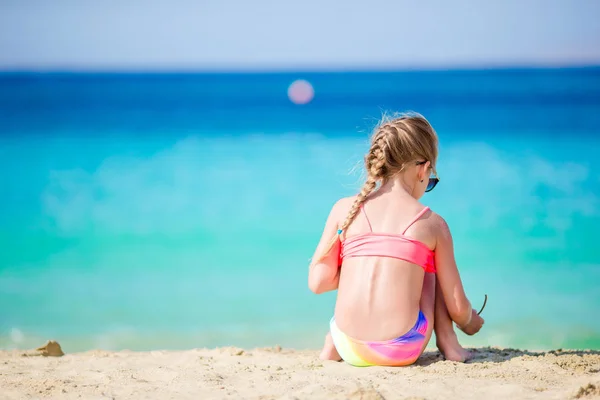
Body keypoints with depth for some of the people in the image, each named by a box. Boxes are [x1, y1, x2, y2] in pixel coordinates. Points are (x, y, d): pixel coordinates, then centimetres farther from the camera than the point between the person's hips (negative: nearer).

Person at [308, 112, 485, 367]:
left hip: (350, 348, 2)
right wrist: (469, 323, 30)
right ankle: (447, 342, 19)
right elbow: (457, 308, 6)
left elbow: (317, 283, 3)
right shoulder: (433, 223, 2)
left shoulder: (344, 208, 5)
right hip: (404, 350, -1)